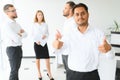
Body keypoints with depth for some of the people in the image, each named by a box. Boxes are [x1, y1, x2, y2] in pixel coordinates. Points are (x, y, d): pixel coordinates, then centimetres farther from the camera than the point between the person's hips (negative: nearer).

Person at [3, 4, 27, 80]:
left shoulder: (16, 23, 10)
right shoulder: (7, 25, -20)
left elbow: (25, 34, 6)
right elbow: (17, 39, -27)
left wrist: (19, 34, -14)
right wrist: (20, 34, -6)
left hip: (19, 48, 9)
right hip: (12, 49, -9)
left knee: (17, 68, 20)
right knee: (14, 70, 1)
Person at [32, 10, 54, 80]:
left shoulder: (45, 24, 3)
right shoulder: (34, 25, -1)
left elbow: (48, 33, 7)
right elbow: (33, 34, 2)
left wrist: (45, 35, -15)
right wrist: (36, 40, -12)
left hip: (44, 43, 1)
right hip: (37, 43, -1)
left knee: (47, 58, -2)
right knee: (38, 58, 10)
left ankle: (49, 73, 14)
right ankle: (39, 73, 24)